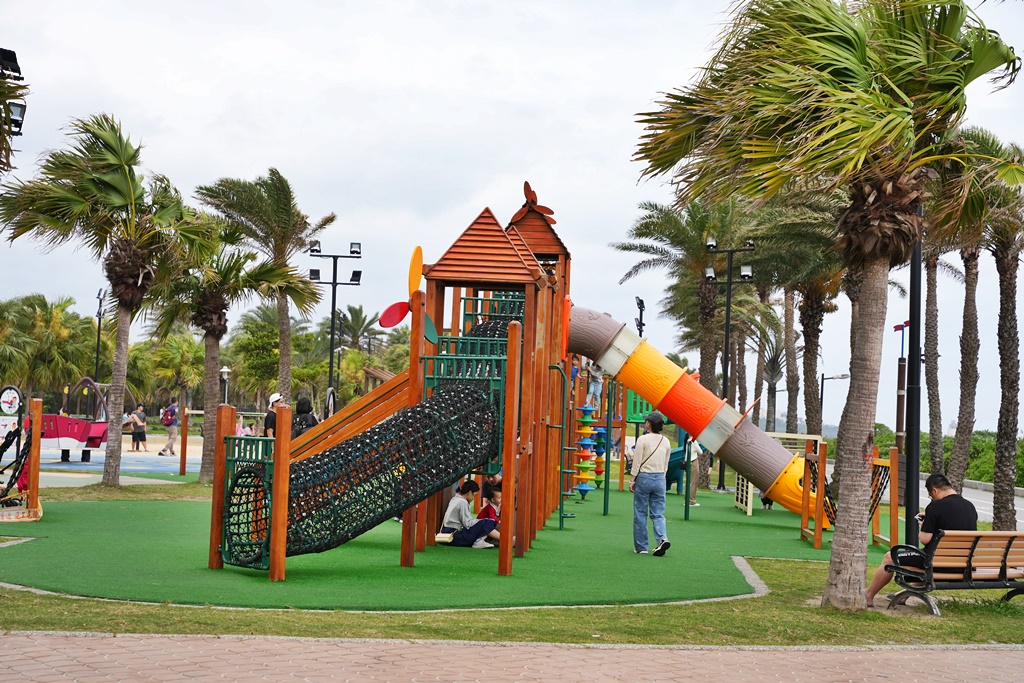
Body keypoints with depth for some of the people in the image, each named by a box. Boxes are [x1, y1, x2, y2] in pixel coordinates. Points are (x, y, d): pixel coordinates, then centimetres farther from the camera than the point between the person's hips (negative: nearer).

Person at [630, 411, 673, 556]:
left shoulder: (642, 440, -9)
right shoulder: (666, 442, 6)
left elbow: (636, 463, -9)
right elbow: (666, 465, 10)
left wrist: (632, 480, -3)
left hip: (644, 477, -4)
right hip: (660, 478, 4)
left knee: (640, 514, 6)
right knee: (658, 513, 7)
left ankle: (641, 546, 9)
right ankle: (662, 538, -16)